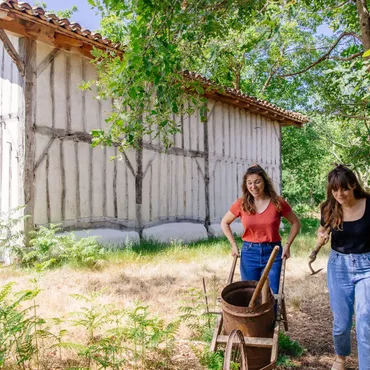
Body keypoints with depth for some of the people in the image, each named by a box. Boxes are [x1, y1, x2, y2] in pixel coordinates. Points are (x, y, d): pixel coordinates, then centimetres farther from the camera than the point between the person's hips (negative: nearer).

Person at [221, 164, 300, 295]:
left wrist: (287, 245, -1)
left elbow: (295, 223, 7)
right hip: (249, 253, 1)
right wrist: (233, 245, 4)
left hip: (273, 252, -1)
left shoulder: (277, 202, -8)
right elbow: (224, 223, 11)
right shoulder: (241, 204, -5)